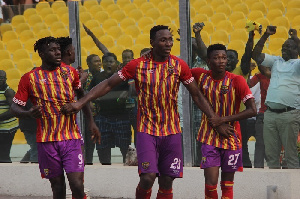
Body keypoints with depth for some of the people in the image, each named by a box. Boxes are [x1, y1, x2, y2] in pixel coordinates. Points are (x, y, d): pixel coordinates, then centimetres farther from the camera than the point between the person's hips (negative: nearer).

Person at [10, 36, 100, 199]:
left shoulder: (70, 72, 6)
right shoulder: (30, 78, -1)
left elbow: (81, 96, 21)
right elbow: (15, 107, 0)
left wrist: (91, 122, 15)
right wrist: (28, 113, -22)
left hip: (71, 138, 1)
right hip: (46, 141, -1)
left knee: (77, 185, -11)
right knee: (57, 186, 6)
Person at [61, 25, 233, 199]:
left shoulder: (179, 65, 0)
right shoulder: (138, 65, -5)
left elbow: (197, 95, 8)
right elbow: (108, 85, 1)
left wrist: (217, 121, 3)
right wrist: (80, 103, -7)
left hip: (172, 132, 2)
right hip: (147, 130, -2)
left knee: (167, 182, 3)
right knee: (148, 177, -16)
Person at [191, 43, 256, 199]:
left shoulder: (236, 81, -10)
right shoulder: (201, 76, -3)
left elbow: (252, 110, -14)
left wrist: (224, 119, -17)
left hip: (231, 138, -1)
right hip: (210, 138, 1)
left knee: (227, 185, 9)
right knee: (211, 183, -10)